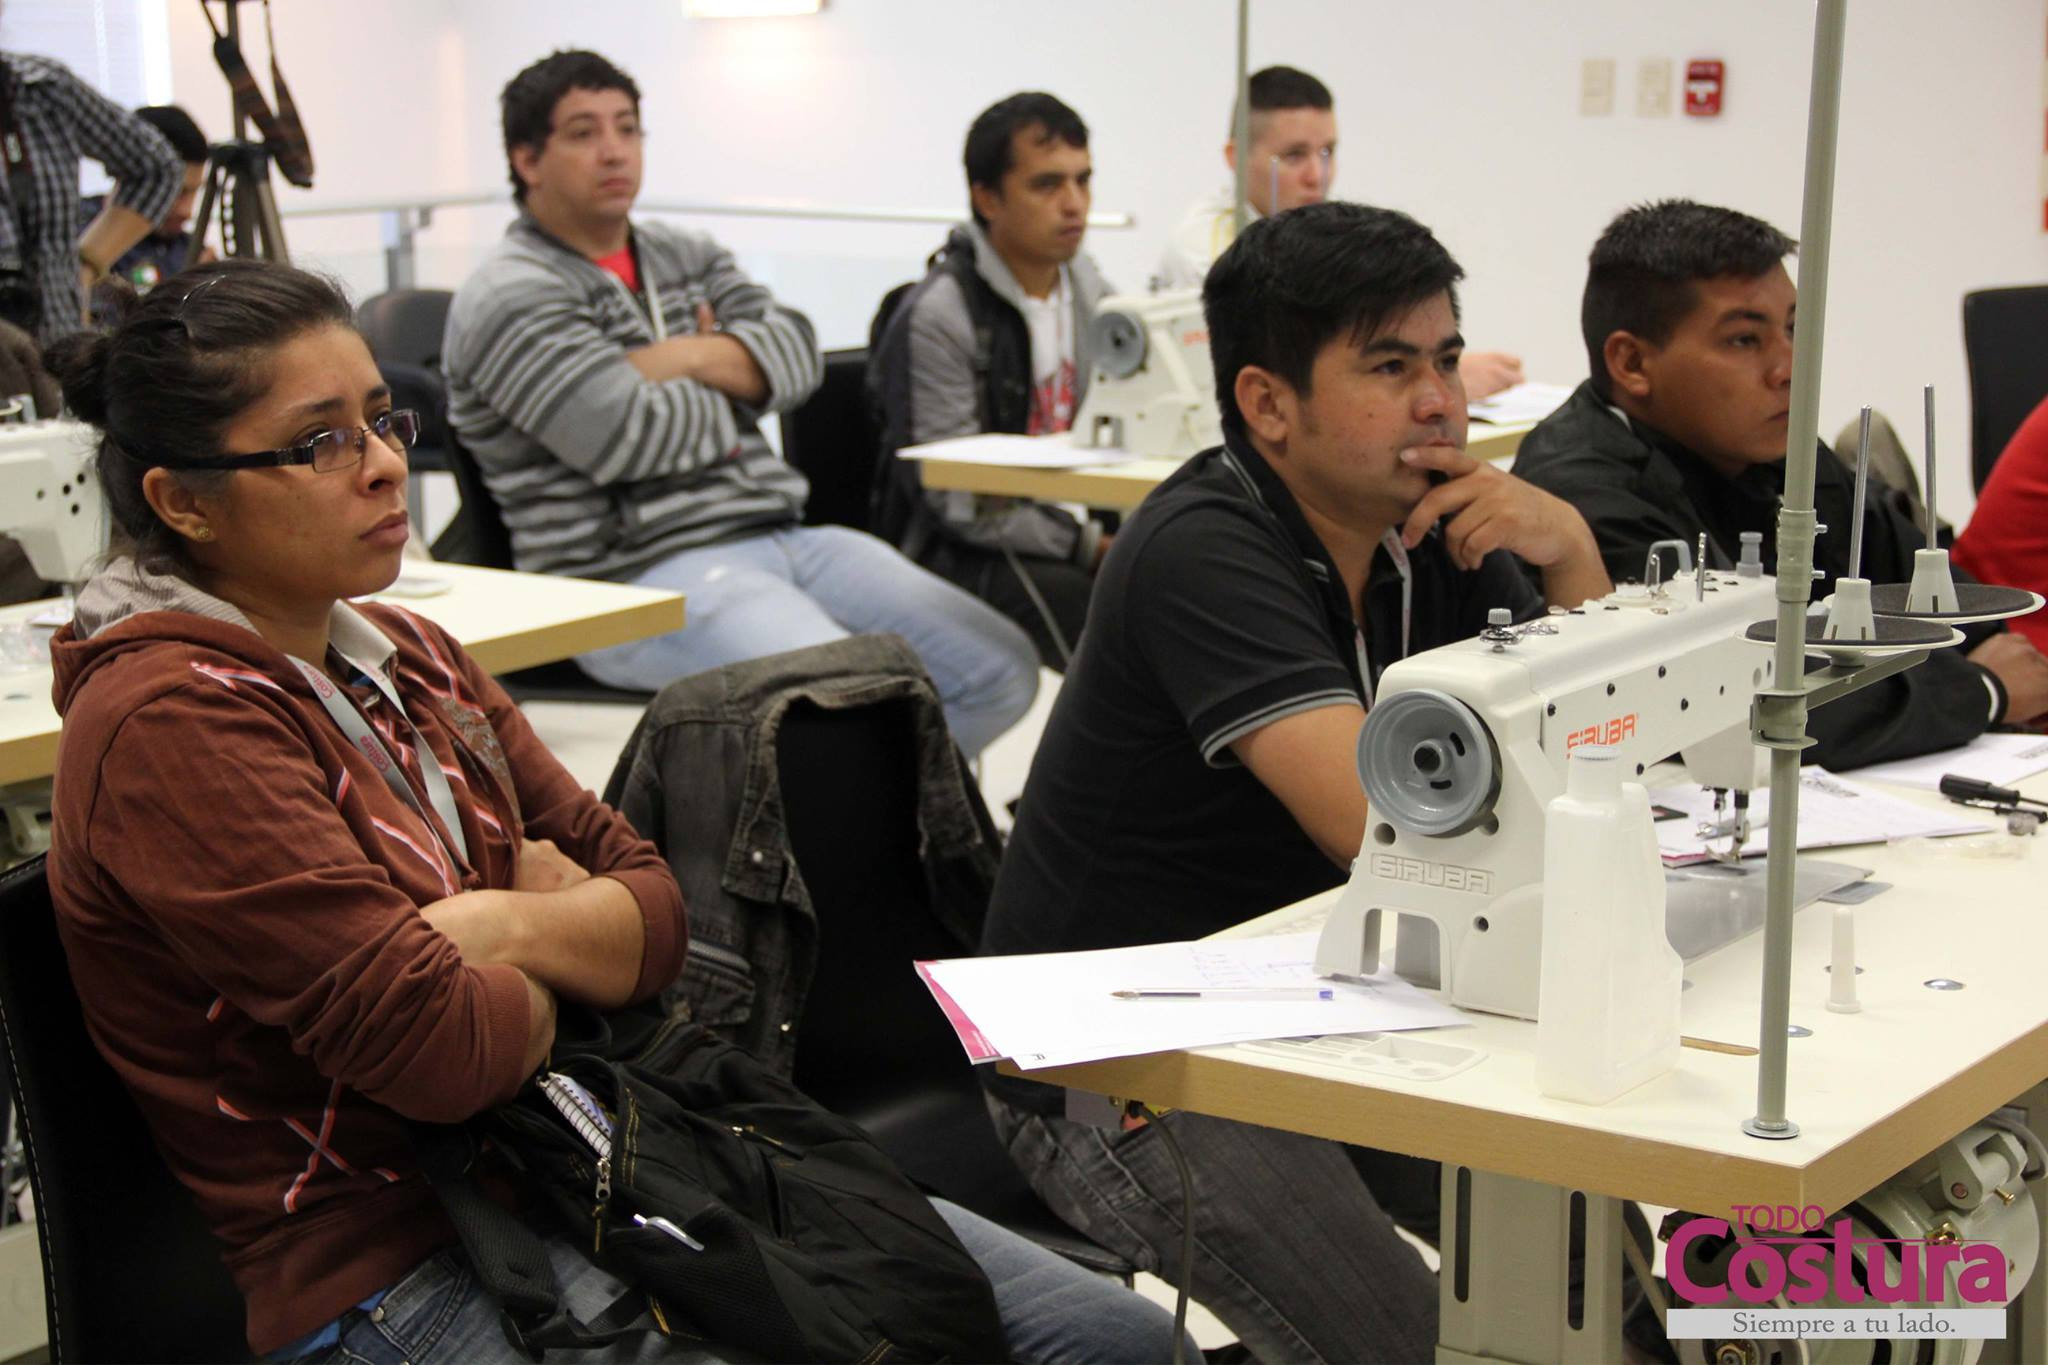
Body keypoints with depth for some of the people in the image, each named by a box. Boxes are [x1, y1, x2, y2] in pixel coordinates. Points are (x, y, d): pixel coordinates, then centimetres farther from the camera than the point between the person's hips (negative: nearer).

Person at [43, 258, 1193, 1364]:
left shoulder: (405, 656, 13)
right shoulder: (171, 726, -15)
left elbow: (658, 916, 9)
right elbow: (439, 1050, -22)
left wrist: (511, 925, -12)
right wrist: (570, 951, -1)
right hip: (405, 1270, -8)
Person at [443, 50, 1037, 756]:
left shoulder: (690, 256, 21)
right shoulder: (508, 298, -3)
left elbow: (794, 352, 5)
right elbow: (621, 436, -17)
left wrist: (693, 359, -12)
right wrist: (732, 402, 1)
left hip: (781, 536, 8)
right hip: (639, 576, -8)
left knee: (1002, 669, -4)